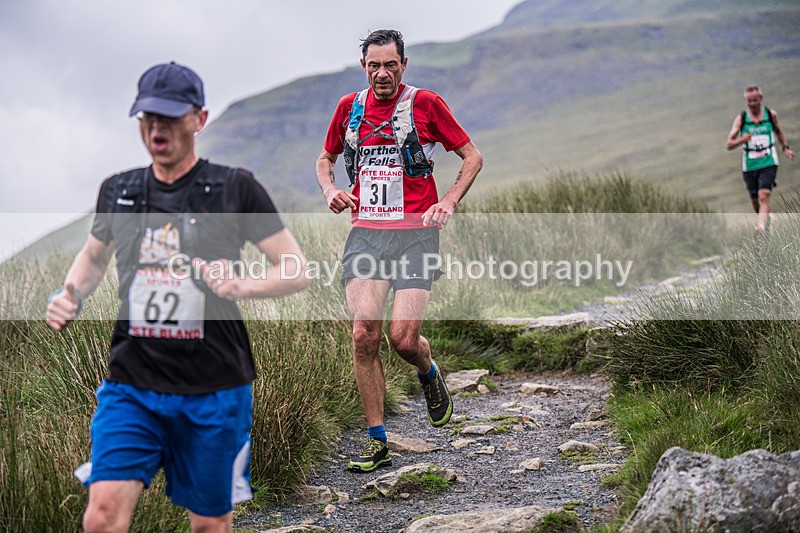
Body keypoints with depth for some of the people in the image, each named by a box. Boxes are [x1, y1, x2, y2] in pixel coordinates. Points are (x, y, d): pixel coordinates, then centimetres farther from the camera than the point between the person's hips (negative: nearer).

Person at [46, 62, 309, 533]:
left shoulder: (236, 188, -4)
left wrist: (244, 285, -21)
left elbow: (299, 271, -3)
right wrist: (71, 295, 6)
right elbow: (94, 256, 26)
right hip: (131, 386, 2)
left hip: (214, 390, -2)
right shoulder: (118, 191, 7)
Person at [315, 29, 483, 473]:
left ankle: (429, 374, 27)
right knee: (364, 335, -9)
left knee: (404, 338, -12)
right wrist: (330, 190, 5)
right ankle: (376, 443, 2)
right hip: (365, 233, 3)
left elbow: (472, 156, 7)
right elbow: (325, 158, 26)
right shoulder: (349, 107, 11)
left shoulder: (425, 103, 0)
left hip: (414, 232, -3)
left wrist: (448, 203, -6)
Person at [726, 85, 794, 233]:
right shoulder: (741, 118, -2)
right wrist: (741, 140, -27)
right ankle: (766, 219, 39)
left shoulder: (771, 114, 3)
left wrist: (785, 147, 13)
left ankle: (761, 227, -29)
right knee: (755, 200, 11)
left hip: (769, 162, -1)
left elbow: (778, 131, 25)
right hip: (749, 164, 1)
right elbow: (729, 145, -7)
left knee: (763, 196, -19)